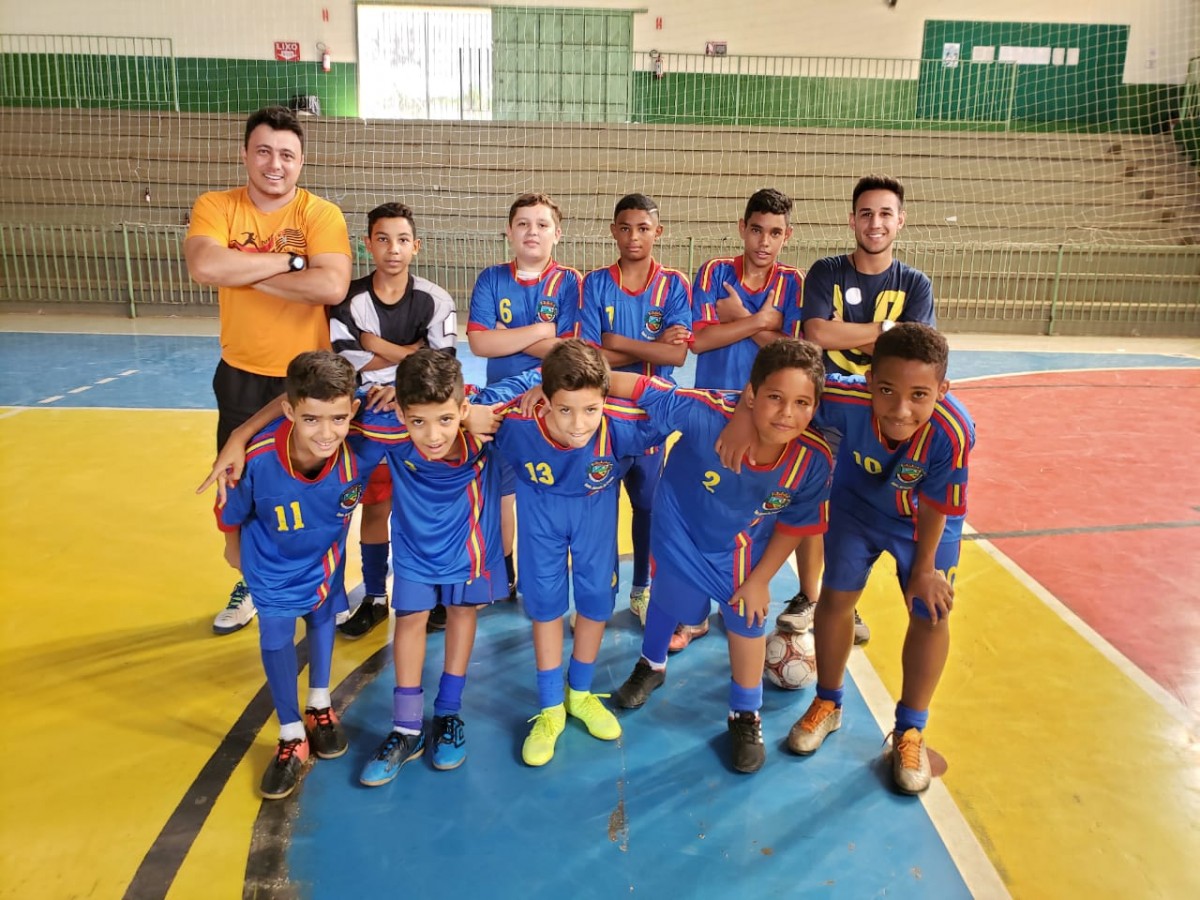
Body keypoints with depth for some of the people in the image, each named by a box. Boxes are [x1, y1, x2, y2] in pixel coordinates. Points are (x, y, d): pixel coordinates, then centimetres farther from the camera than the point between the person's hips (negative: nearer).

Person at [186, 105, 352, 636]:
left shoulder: (321, 214, -10)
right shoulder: (215, 207, -4)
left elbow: (332, 287, -26)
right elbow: (204, 267, -24)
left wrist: (245, 273, -20)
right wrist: (290, 259, -22)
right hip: (241, 376, 3)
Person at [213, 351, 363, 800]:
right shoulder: (257, 460, -40)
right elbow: (230, 512, -16)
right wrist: (234, 550, 0)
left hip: (325, 552, 2)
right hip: (272, 561, -1)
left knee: (323, 618, 22)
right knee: (276, 638, 8)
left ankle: (320, 706, 47)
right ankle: (291, 737, 29)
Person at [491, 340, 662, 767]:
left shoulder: (621, 423, -39)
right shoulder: (516, 422, -38)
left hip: (596, 507, 1)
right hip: (541, 507, -1)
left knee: (597, 597, 8)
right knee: (545, 601, 5)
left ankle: (580, 693, 34)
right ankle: (550, 708, 24)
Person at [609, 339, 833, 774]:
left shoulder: (813, 458, -31)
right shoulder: (707, 415, -41)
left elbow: (794, 525, -15)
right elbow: (639, 389, -35)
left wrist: (759, 579, -7)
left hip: (741, 546, 1)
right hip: (680, 533, -1)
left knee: (746, 619, 13)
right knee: (668, 601, 23)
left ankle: (745, 717, 42)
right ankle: (651, 666, 59)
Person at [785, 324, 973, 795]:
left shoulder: (952, 431, -41)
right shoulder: (845, 398, -41)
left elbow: (934, 507, -25)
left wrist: (924, 568, -11)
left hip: (925, 519, -1)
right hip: (858, 502, 1)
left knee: (931, 614, 1)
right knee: (836, 597, 6)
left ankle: (910, 731, 25)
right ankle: (828, 704, 33)